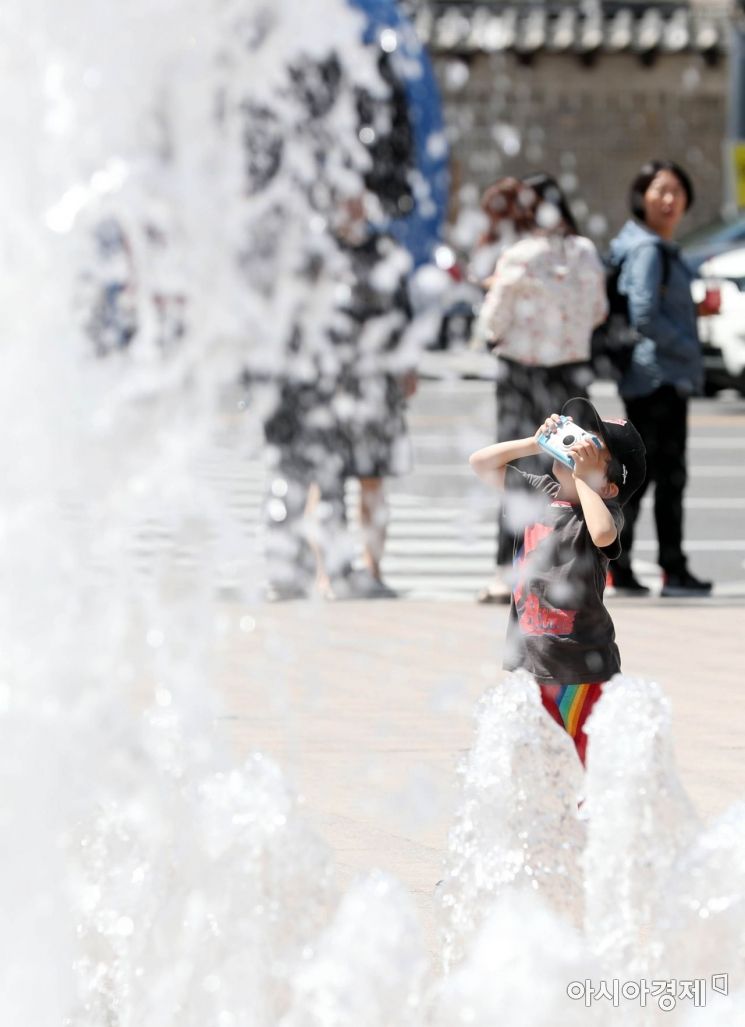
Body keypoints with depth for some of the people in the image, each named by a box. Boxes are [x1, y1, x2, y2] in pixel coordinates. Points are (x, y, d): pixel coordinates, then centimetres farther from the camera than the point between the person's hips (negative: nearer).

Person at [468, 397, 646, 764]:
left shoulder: (604, 509, -13)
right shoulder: (540, 492, 4)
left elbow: (603, 534, -37)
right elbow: (481, 463, 9)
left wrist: (583, 475, -26)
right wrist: (534, 443, -3)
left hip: (581, 667, -6)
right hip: (529, 660, 6)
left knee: (587, 763, 2)